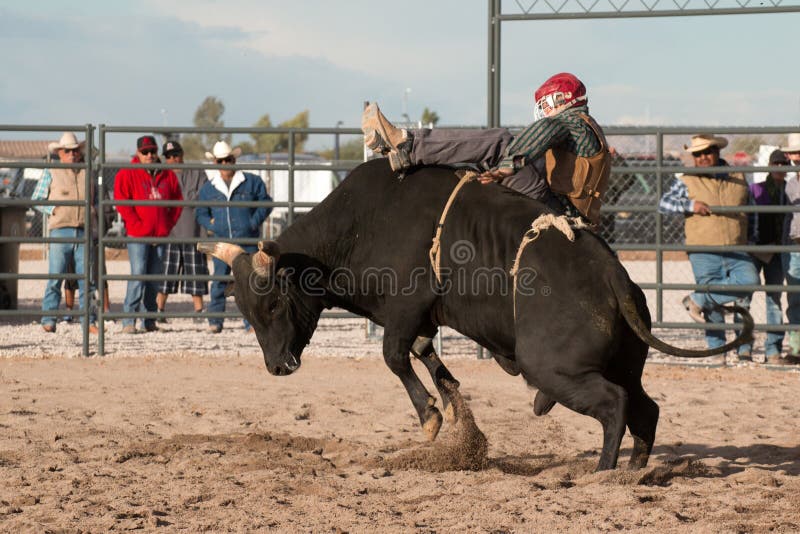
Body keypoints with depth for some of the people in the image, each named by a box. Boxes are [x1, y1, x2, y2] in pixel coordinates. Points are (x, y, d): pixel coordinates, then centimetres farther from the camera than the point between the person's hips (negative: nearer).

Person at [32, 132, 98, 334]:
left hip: (84, 232, 3)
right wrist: (53, 210, -7)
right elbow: (36, 200, 8)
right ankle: (49, 320, -2)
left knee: (86, 279, 0)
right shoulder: (51, 173, 6)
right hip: (60, 231, -3)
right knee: (55, 278, -5)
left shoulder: (87, 173, 15)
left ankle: (89, 321, 4)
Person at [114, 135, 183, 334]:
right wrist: (136, 224, -12)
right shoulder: (127, 174, -3)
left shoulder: (168, 175, 11)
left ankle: (150, 321, 14)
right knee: (138, 276, -13)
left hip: (160, 235, 5)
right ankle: (129, 321, -13)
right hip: (137, 236, -5)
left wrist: (169, 223, 7)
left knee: (155, 279, 8)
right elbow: (121, 202, -8)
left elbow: (178, 201, 19)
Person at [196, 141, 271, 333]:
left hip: (248, 241, -1)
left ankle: (251, 321, 4)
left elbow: (265, 202, 9)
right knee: (219, 281, 1)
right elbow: (200, 213, 16)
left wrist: (254, 221, -5)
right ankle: (215, 321, 9)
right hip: (221, 243, 1)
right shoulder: (208, 188, 9)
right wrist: (211, 225, -3)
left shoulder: (252, 182, 4)